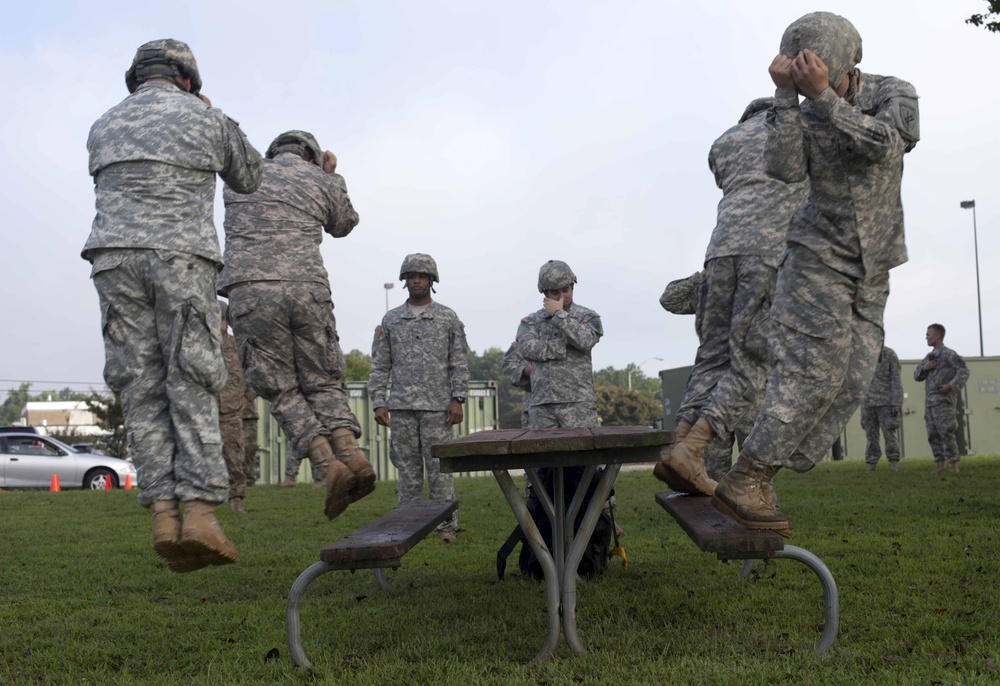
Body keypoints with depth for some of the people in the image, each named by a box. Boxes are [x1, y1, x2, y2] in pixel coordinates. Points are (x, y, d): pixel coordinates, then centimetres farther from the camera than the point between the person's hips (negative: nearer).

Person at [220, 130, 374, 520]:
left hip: (251, 293, 0)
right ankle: (351, 454, -12)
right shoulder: (324, 181, 16)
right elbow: (344, 225, 34)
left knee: (281, 390, 6)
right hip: (308, 290, 1)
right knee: (323, 383, 12)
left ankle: (328, 464, -12)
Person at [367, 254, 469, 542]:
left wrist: (457, 399, -5)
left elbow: (459, 363, 3)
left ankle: (446, 524, 5)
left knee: (439, 468, -1)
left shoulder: (448, 318, 6)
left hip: (437, 408, -2)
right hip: (401, 408, 2)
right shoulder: (390, 320, 10)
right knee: (408, 469, 6)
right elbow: (380, 365, 9)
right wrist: (378, 402, 1)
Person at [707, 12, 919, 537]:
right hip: (820, 257, -3)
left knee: (850, 383, -4)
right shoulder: (803, 115, -3)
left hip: (872, 270, 3)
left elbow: (881, 144, -21)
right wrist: (785, 96, -23)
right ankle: (741, 483, -15)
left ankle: (760, 480, 0)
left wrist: (823, 96, -28)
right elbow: (784, 168, -21)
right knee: (814, 373, -17)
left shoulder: (895, 94, -1)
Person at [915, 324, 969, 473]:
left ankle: (953, 461, -7)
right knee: (933, 433, 4)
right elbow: (917, 376, 20)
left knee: (945, 431, -12)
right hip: (929, 400, 7)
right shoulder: (929, 356, 19)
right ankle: (939, 462, 8)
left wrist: (951, 385, -20)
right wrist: (924, 368, -1)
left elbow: (964, 371, -9)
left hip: (944, 399, -7)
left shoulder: (949, 354, -3)